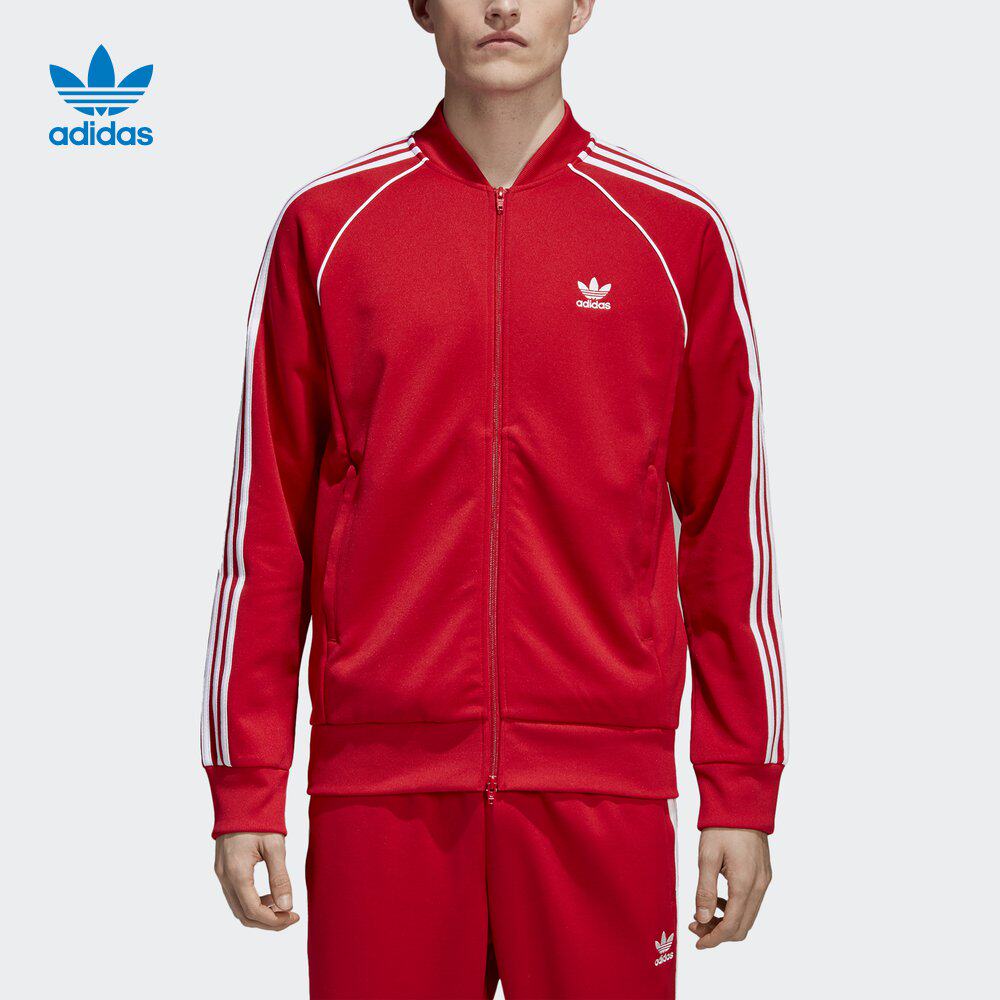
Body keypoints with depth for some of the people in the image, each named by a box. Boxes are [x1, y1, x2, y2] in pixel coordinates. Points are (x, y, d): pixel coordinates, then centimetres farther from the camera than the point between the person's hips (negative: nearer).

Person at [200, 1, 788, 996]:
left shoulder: (677, 231, 4)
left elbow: (729, 522, 5)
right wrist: (245, 786, 2)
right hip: (377, 778, 0)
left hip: (605, 778, 0)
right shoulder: (324, 225, 5)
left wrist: (741, 791, 3)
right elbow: (267, 517, 5)